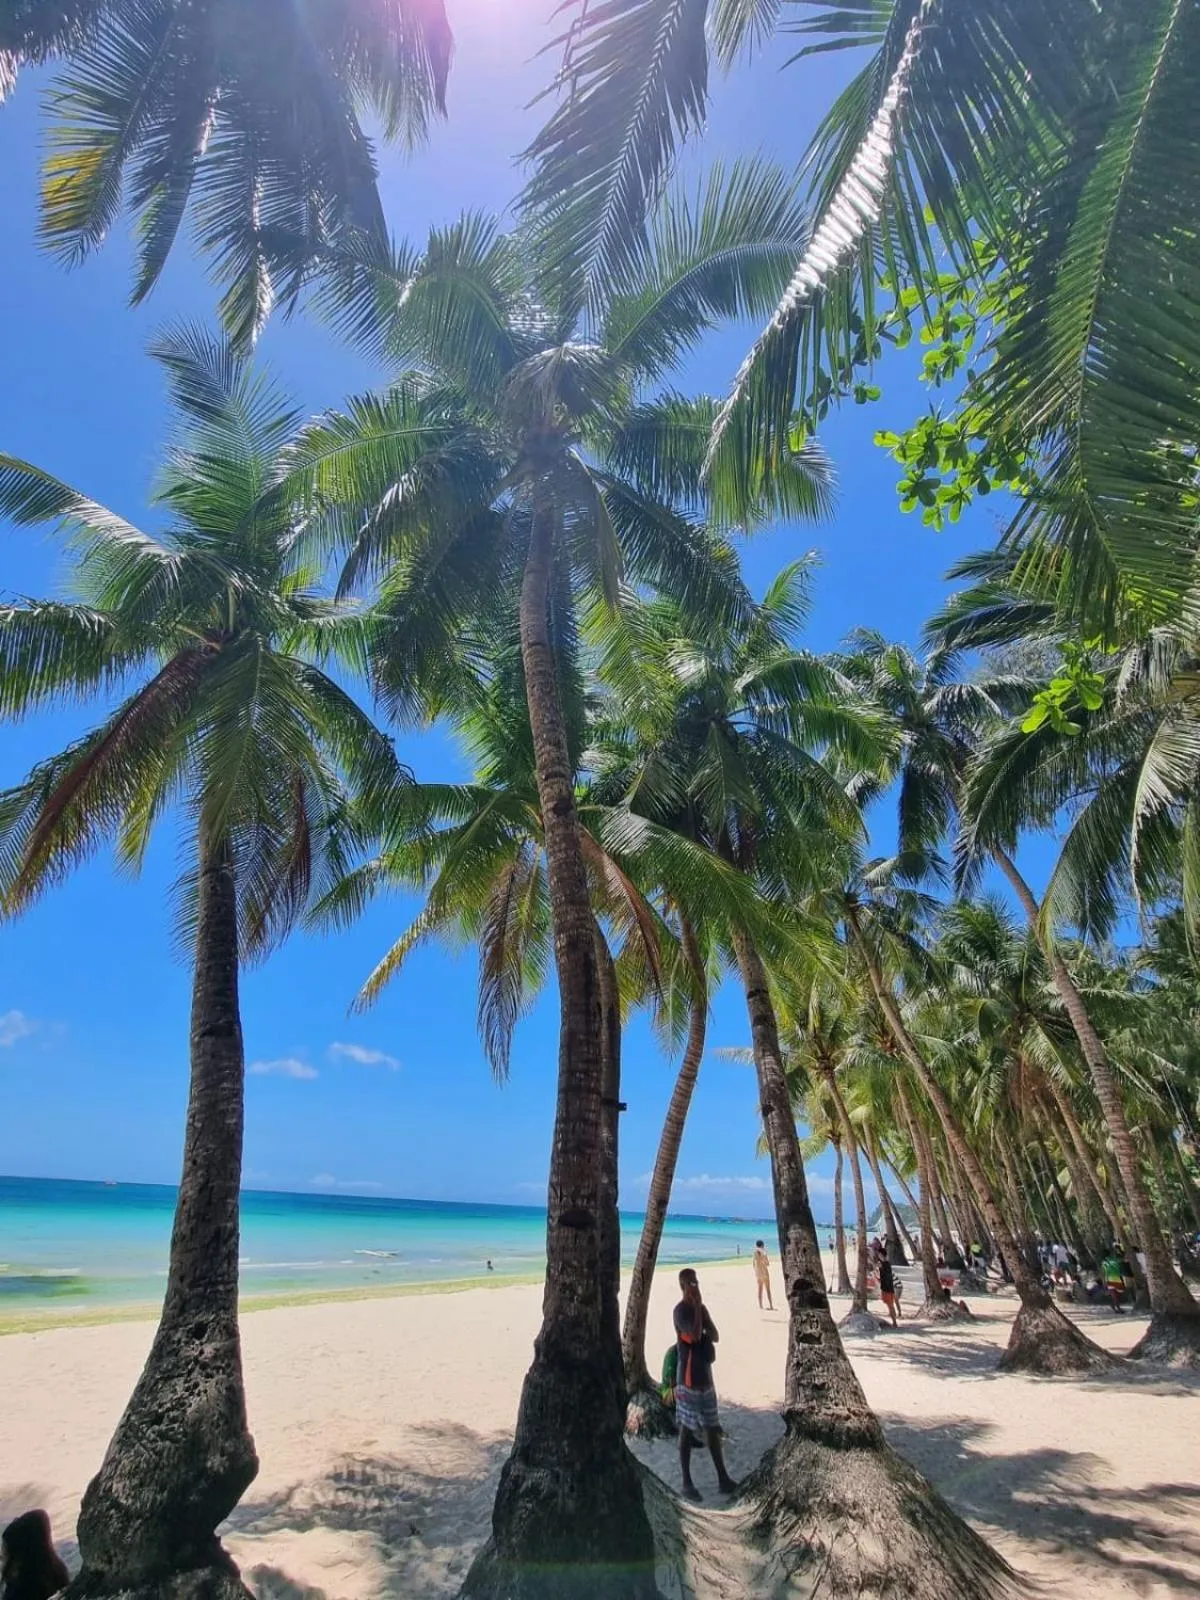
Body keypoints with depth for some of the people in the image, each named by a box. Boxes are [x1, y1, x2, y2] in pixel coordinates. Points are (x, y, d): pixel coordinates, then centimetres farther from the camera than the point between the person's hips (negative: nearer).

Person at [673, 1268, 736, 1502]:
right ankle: (687, 1484, 13)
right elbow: (695, 1335, -31)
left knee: (713, 1428, 16)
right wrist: (697, 1305, -26)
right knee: (686, 1430, 3)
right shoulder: (681, 1310, -17)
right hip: (688, 1380, -8)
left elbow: (715, 1336, 5)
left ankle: (723, 1479, 26)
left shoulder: (700, 1307, 9)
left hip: (705, 1377, 8)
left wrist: (702, 1309, -8)